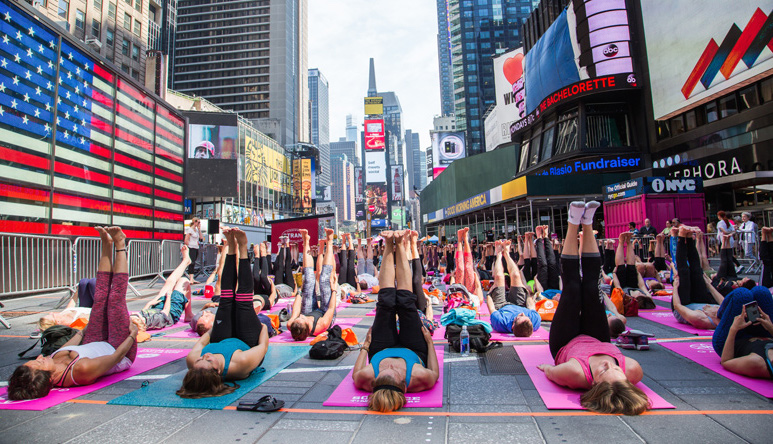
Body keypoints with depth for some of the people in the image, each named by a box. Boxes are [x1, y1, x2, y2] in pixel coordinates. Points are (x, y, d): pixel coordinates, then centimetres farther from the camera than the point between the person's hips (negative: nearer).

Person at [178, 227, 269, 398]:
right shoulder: (241, 364, -46)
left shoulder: (192, 361, -35)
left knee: (226, 301, 0)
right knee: (243, 301, -5)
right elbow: (263, 345, -26)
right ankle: (242, 250, 11)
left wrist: (211, 329, 10)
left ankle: (232, 248, 17)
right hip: (247, 344, -2)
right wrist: (263, 328, -6)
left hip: (221, 341, 3)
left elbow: (201, 341, -10)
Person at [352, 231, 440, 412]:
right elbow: (435, 373, -18)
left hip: (380, 352, 1)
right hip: (414, 351, 0)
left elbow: (356, 375, -15)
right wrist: (430, 341, -10)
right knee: (405, 303, -12)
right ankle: (399, 245, 8)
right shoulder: (419, 379, -44)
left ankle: (389, 246, 10)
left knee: (386, 303, -12)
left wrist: (364, 346, -6)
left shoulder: (366, 379, -42)